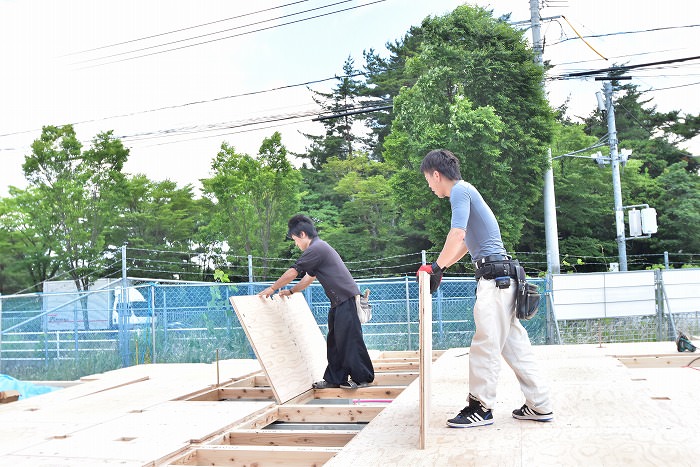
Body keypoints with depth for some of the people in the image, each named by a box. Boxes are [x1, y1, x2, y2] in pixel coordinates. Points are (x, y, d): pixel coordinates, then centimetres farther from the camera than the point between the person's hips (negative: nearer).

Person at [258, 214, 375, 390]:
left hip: (347, 299, -10)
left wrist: (272, 288, -2)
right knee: (334, 340, 12)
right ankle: (334, 378, 18)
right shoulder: (320, 248, 20)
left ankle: (362, 378, 3)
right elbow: (309, 277, 29)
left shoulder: (316, 249, -13)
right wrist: (291, 291, 31)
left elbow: (292, 272, -11)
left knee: (350, 339, -5)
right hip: (339, 302, 10)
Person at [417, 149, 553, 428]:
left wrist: (436, 268, -9)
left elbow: (456, 236, -19)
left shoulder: (460, 190, -8)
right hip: (502, 277, 10)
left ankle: (481, 407, 2)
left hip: (493, 275, -10)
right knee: (513, 342, 10)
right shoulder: (465, 191, 22)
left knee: (486, 342, -5)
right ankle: (539, 405, 15)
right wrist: (440, 268, 24)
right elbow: (466, 243, 29)